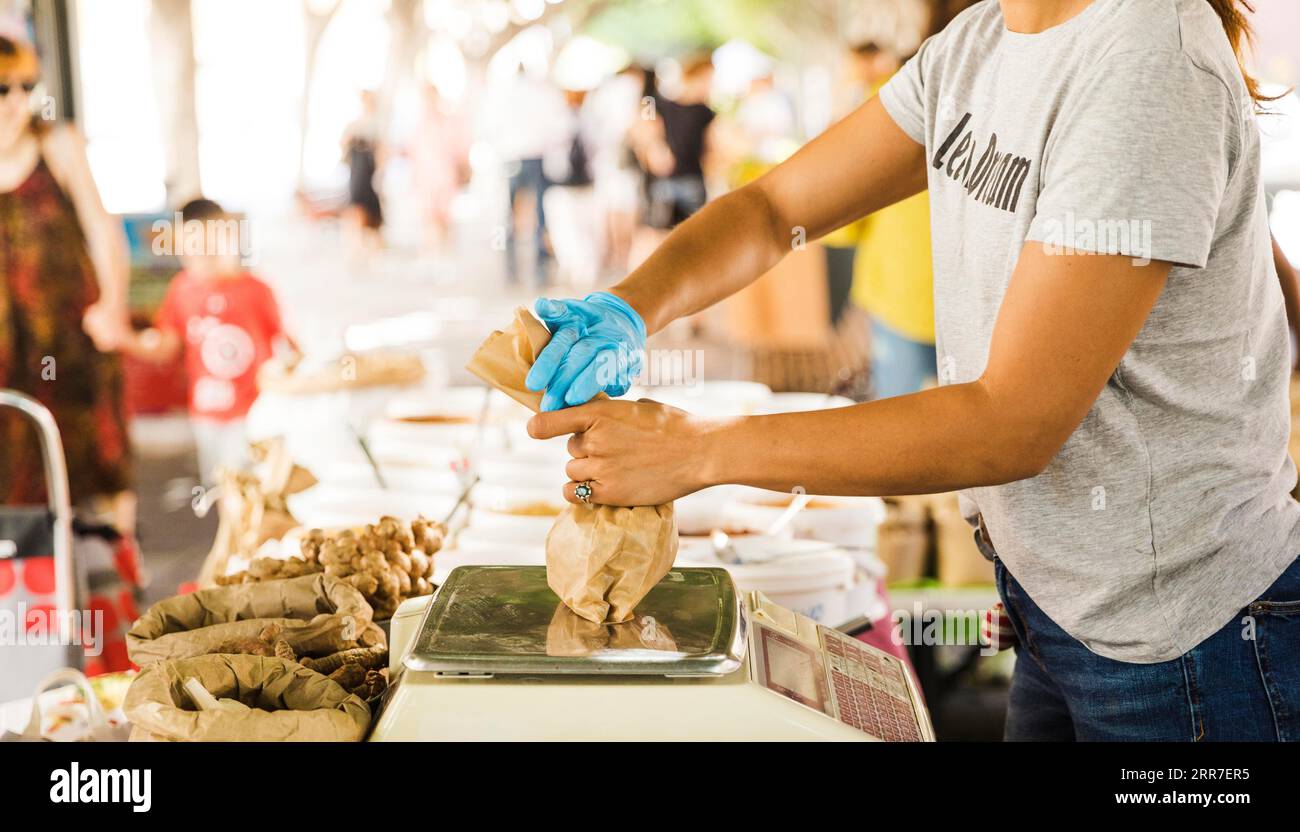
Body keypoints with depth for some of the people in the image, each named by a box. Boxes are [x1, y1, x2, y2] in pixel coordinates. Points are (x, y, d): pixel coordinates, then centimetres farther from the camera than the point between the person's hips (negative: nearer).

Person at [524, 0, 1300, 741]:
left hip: (1179, 637, -7)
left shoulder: (1149, 65, -26)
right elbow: (773, 208, 6)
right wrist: (624, 310, -14)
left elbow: (1013, 425, -28)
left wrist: (700, 447, -25)